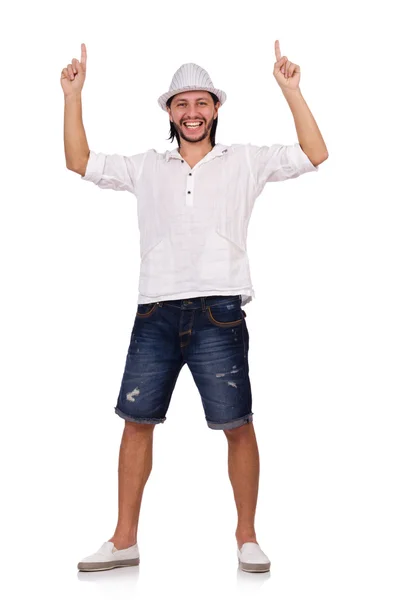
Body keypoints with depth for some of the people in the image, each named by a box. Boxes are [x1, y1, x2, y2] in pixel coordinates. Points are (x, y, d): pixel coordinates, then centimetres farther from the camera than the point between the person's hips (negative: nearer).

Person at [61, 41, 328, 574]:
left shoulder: (244, 161, 11)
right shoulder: (147, 168, 17)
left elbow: (314, 155, 4)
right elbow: (80, 163, 17)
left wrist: (290, 90, -4)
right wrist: (73, 96, 10)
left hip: (218, 310, -2)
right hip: (156, 311, 3)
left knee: (237, 425, -2)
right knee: (137, 420, 3)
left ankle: (247, 537, 14)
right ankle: (125, 540, 15)